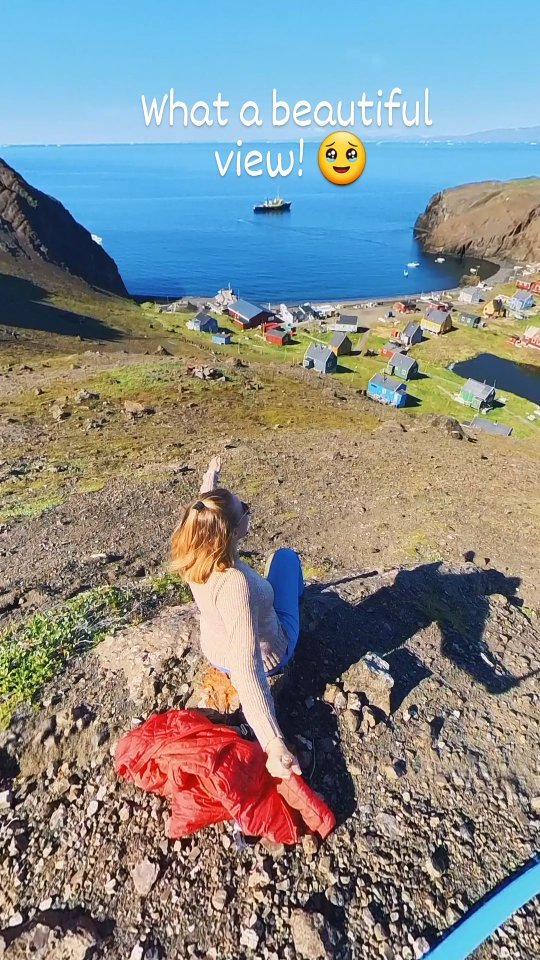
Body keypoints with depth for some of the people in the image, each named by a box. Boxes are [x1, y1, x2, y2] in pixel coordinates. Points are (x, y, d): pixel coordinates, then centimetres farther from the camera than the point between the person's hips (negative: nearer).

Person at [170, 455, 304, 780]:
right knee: (286, 555, 14)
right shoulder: (235, 584, -45)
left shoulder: (193, 551, -24)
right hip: (267, 658, -5)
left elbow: (207, 508, 0)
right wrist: (274, 745, -49)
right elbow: (247, 672, -46)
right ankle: (297, 596, 48)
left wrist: (211, 480, 18)